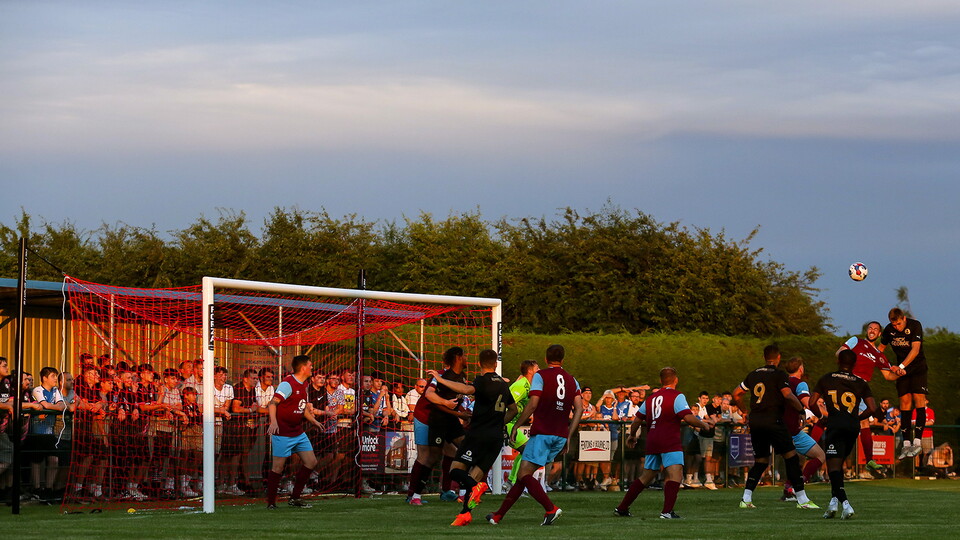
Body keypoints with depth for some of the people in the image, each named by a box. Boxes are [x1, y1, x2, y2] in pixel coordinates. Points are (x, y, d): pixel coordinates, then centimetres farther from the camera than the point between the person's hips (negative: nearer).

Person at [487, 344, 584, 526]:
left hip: (542, 433, -7)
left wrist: (516, 426, -3)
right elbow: (579, 408, 8)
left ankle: (551, 509, -27)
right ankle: (499, 515, 12)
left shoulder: (540, 376, -2)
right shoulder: (572, 380, 14)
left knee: (524, 475, -9)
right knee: (524, 475, 11)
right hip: (560, 435, 7)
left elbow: (532, 404, -11)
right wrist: (568, 437, 11)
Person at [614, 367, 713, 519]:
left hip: (652, 442, 7)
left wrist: (632, 435, 40)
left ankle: (621, 508, 21)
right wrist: (703, 424, 4)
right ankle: (667, 511, -27)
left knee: (646, 477, 17)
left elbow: (637, 420, 24)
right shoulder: (676, 397, -4)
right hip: (670, 442, -7)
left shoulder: (651, 398, 17)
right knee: (675, 474, -12)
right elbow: (688, 418, -14)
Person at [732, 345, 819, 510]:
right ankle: (802, 499, -4)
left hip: (755, 422, 6)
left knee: (760, 461, 15)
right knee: (791, 457, -1)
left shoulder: (753, 374, 14)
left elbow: (736, 394, 20)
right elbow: (788, 396, -16)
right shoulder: (779, 374, -5)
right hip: (772, 420, -6)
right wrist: (801, 408, -1)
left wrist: (745, 411, 32)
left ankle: (746, 499, 5)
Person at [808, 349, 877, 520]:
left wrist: (821, 417, 23)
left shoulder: (826, 379, 11)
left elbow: (812, 403, 6)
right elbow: (872, 408, 4)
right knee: (838, 463, 19)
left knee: (833, 466, -9)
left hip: (835, 423, -3)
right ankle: (834, 500, 10)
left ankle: (845, 503, -27)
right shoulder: (861, 383, 13)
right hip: (853, 427, 3)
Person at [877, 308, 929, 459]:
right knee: (905, 401, -3)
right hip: (901, 369, 4)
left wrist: (902, 366, -36)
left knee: (918, 398, -15)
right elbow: (881, 347, 13)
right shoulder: (889, 330, -4)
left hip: (918, 367, -4)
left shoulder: (915, 325, -19)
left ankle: (917, 442, -17)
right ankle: (906, 443, -4)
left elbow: (915, 350, -27)